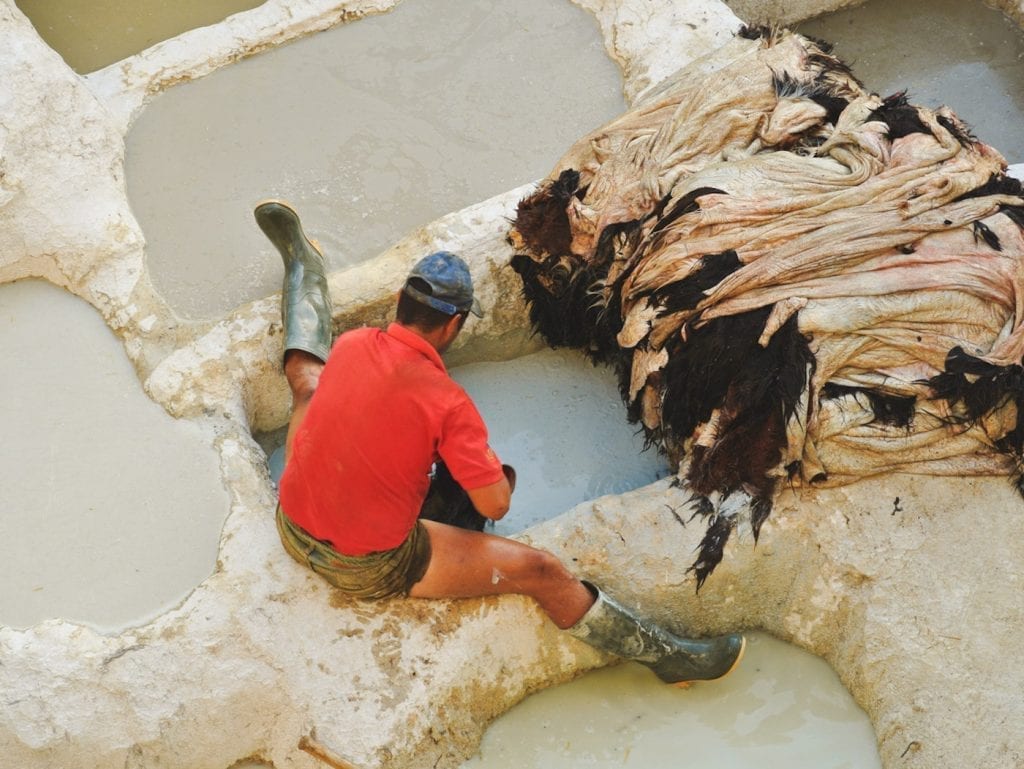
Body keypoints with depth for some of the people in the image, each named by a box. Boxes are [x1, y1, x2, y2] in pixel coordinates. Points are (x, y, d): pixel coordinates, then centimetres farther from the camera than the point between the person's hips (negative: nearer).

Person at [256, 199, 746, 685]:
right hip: (372, 568, -6)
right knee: (540, 572, -3)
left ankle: (301, 260, 48)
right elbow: (496, 506, -18)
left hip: (294, 530, 6)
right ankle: (661, 654, 7)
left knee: (305, 373, 24)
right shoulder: (448, 403, -26)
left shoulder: (351, 344, -9)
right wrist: (491, 464, 4)